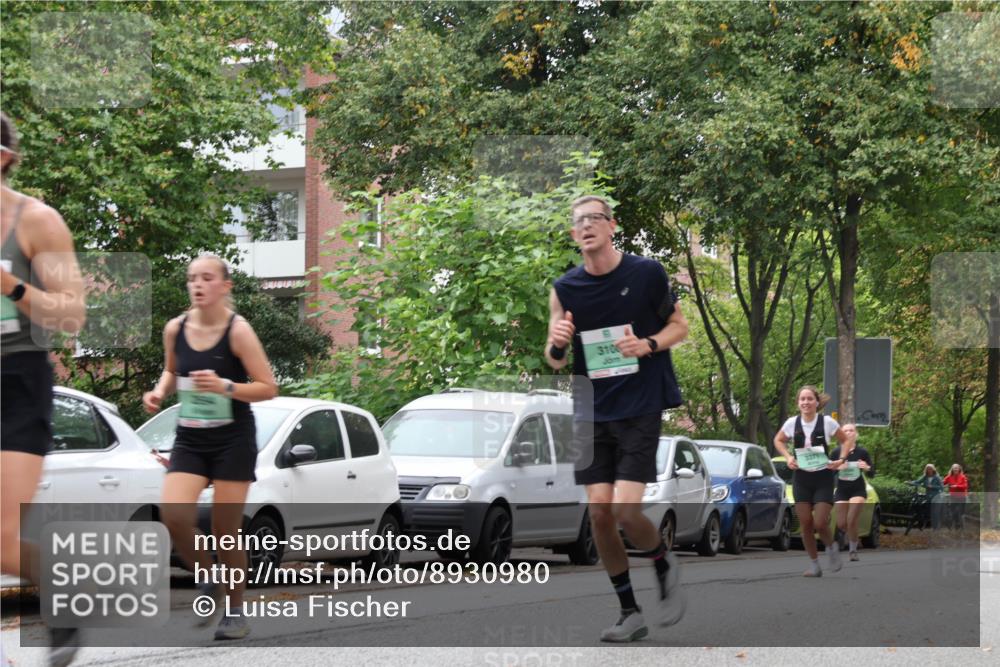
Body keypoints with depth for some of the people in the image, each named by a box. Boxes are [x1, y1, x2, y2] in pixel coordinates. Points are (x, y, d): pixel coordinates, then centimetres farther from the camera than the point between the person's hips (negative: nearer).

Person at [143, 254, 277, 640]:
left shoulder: (237, 331, -12)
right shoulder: (175, 329, 0)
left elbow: (268, 388, -10)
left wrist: (225, 387, -25)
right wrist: (160, 391, -1)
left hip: (233, 439, -4)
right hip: (190, 439, 4)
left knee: (226, 530, -2)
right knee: (173, 514, -17)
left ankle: (235, 612, 16)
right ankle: (208, 581, 9)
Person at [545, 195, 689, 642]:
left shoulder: (647, 273, -4)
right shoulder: (565, 289, 2)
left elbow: (679, 325, 7)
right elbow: (555, 361, 9)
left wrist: (648, 345, -14)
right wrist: (557, 343, -15)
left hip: (640, 408, -3)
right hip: (592, 413, 3)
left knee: (625, 509, -14)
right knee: (599, 512, -2)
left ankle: (665, 566, 18)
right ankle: (629, 613, 12)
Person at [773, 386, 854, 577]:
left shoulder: (827, 422, -9)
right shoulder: (792, 423, -3)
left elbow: (846, 440, 5)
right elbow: (778, 440, 15)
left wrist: (841, 459, -10)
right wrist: (788, 457, -1)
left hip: (823, 477, -2)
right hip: (801, 478, 3)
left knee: (820, 523, -12)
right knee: (805, 524, 0)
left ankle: (832, 547, 20)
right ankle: (814, 565, 13)